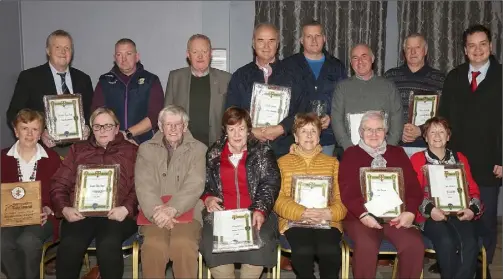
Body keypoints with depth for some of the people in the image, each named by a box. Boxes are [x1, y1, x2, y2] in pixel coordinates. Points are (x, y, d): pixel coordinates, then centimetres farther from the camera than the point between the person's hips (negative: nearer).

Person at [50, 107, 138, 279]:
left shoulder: (131, 151, 16)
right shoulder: (78, 150, 24)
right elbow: (58, 184, 16)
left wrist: (127, 208, -13)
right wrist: (64, 208, -2)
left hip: (116, 215, -2)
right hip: (80, 214, 2)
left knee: (108, 246, -33)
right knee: (69, 246, -29)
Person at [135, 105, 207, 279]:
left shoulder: (198, 149, 7)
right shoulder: (146, 149, 12)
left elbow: (194, 186, -6)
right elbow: (144, 186, 0)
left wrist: (173, 209, -22)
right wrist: (158, 210, -19)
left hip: (187, 212, -1)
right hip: (156, 214, 1)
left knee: (183, 244, -32)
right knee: (153, 245, -31)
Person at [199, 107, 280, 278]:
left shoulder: (263, 152, 7)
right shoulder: (213, 154, 13)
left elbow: (270, 185, -2)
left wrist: (260, 210, -17)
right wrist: (207, 198, -5)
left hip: (255, 212, -1)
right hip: (220, 213, 1)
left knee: (261, 244, -28)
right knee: (212, 244, -26)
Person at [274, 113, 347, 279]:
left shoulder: (332, 162, 18)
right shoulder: (283, 162, 13)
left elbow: (342, 199, 7)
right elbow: (278, 199, 0)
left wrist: (329, 213, -15)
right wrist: (302, 213, -17)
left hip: (327, 221, 1)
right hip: (294, 220, -1)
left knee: (330, 250, -31)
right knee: (303, 251, -31)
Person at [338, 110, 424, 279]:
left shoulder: (397, 153, 18)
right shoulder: (350, 154, 10)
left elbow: (413, 186, 10)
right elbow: (347, 191, -1)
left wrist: (410, 212, -9)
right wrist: (363, 214, -17)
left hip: (396, 216, 3)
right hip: (360, 216, -2)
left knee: (415, 244, -26)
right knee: (366, 245, -32)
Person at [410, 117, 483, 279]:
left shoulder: (459, 158, 19)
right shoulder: (417, 159, 8)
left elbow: (473, 189, 15)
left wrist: (473, 209, -5)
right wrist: (429, 209, -17)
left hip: (459, 213, 3)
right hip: (430, 216, -3)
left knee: (470, 243, -27)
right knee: (447, 242, -31)